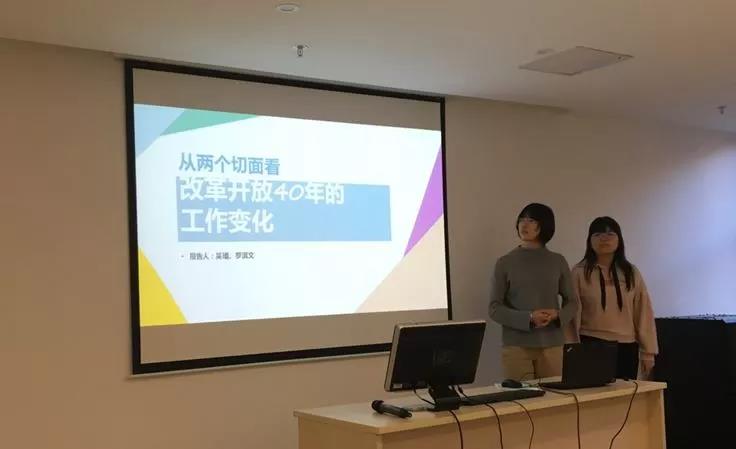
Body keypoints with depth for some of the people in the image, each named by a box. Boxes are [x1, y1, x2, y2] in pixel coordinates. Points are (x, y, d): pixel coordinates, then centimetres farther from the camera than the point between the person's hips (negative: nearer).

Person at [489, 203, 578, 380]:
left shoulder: (558, 262, 6)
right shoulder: (505, 263, 1)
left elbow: (572, 303, 11)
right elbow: (494, 308, -2)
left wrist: (557, 316, -11)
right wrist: (528, 318, -16)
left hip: (551, 345, 2)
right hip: (516, 346, -2)